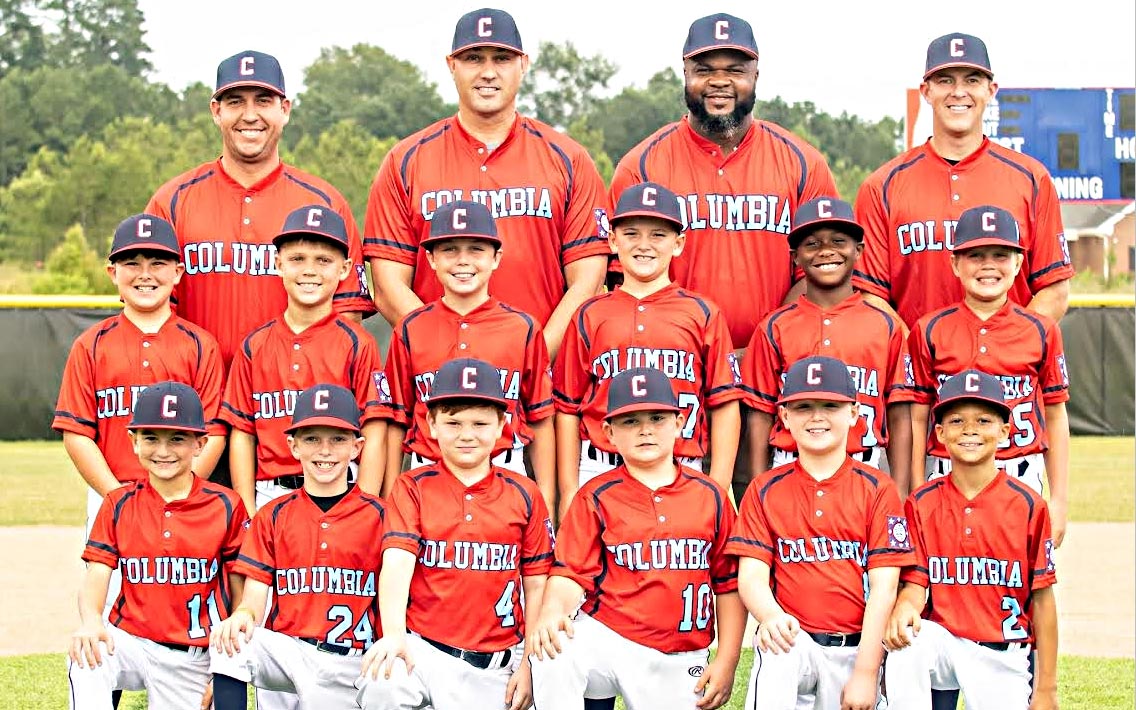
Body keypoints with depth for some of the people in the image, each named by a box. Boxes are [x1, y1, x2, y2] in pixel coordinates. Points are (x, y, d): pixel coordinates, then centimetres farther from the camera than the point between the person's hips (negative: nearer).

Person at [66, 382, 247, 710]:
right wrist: (91, 621, -26)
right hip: (131, 642, 0)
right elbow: (95, 578, -2)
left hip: (192, 659, 0)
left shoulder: (226, 506, -1)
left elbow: (240, 593, 2)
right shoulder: (119, 505, 5)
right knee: (83, 660, -31)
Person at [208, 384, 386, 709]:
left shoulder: (378, 515, 6)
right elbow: (253, 602, 4)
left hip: (348, 661, -1)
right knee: (229, 641, -26)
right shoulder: (272, 517, 11)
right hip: (286, 649, 1)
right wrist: (242, 617, -20)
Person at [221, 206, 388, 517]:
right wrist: (248, 514, 2)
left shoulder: (357, 344, 1)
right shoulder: (255, 346, 9)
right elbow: (242, 434, 10)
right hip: (269, 499, 2)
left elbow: (374, 435, -2)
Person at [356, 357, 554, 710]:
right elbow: (397, 562, -10)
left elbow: (536, 585, 9)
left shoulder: (524, 495, 7)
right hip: (423, 649, -2)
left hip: (495, 666, 2)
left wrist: (530, 663, 3)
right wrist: (393, 635, -27)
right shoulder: (412, 489, 4)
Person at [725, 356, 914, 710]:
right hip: (793, 640, -1)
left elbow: (883, 585, -2)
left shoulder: (877, 490, 4)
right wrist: (770, 617, -24)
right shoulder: (765, 491, 9)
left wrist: (866, 673, -10)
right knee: (772, 653, -31)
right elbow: (752, 574, 0)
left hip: (857, 648, 1)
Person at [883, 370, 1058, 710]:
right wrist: (905, 606, -26)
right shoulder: (922, 504, 2)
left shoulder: (1027, 505, -3)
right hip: (943, 641, 1)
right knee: (905, 645, -30)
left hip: (1005, 659, 0)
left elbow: (1042, 598, -1)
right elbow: (916, 582, 0)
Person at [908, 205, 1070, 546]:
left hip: (1022, 483, 1)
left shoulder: (1041, 331, 5)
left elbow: (1055, 417, 8)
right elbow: (917, 419, 5)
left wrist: (1059, 499, 6)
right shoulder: (929, 331, 3)